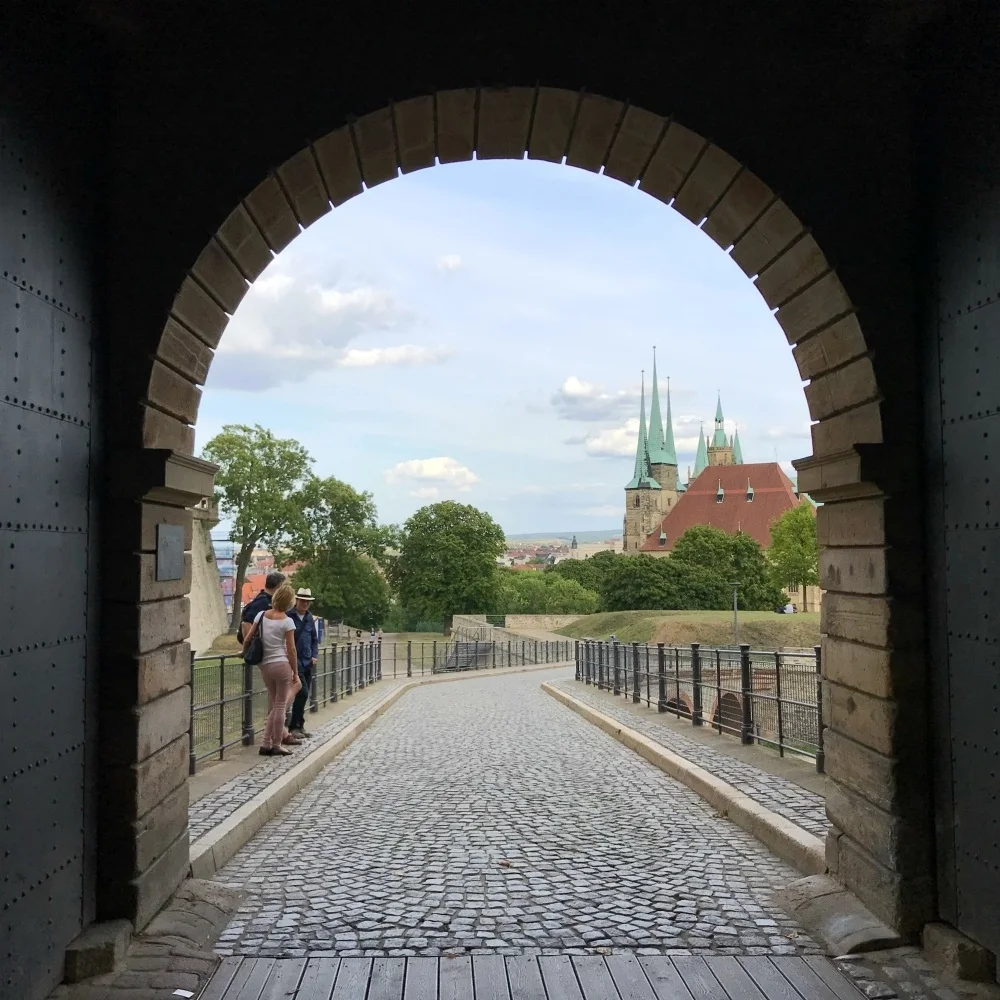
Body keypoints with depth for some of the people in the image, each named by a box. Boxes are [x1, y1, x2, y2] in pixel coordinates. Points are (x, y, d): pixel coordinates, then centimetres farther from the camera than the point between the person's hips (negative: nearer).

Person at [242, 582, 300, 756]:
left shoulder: (262, 615, 3)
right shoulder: (287, 621, -8)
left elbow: (247, 640, 4)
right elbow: (291, 649, -8)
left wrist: (245, 655, 23)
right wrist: (295, 672, -1)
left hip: (265, 665, 5)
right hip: (282, 664, -5)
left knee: (273, 705, 16)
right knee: (280, 706, 4)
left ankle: (266, 743, 18)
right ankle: (276, 745, 8)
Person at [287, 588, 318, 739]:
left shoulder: (310, 617, 11)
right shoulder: (288, 616, -9)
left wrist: (314, 655, 7)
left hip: (307, 662, 7)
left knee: (304, 695, 10)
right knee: (303, 692, -13)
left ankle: (299, 726, 19)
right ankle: (295, 726, -3)